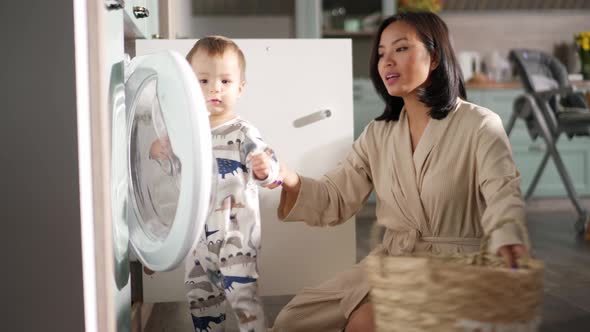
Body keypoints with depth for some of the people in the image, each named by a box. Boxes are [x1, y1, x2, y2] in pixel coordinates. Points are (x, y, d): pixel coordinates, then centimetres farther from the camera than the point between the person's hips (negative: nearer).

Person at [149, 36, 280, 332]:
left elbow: (269, 165, -23)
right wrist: (159, 151, -3)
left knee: (243, 297, -5)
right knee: (200, 298, 18)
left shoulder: (242, 133, -13)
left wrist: (265, 170, -46)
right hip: (197, 234, 7)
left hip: (236, 233, -6)